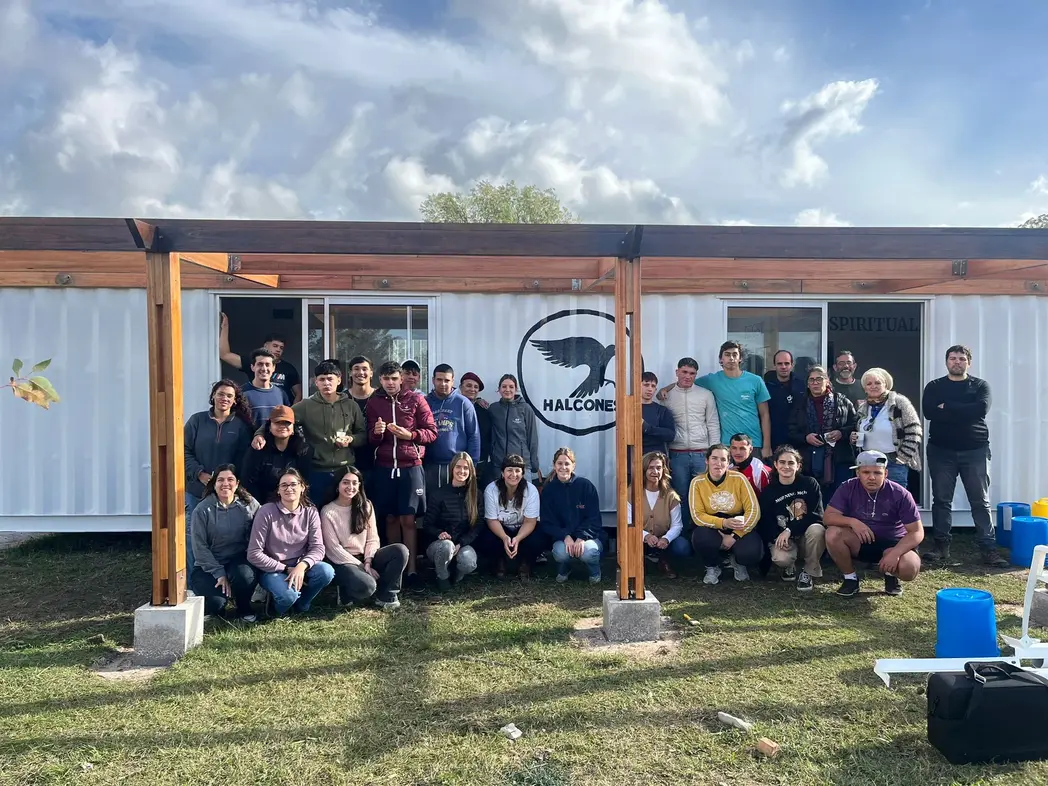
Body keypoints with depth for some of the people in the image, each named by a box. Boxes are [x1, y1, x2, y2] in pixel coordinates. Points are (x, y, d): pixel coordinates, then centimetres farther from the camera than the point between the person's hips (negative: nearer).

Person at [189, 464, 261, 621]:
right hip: (208, 565, -1)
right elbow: (200, 548, -8)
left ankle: (244, 608, 0)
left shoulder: (250, 505, -1)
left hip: (238, 560, 1)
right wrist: (219, 574, -14)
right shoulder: (202, 510, -6)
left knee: (245, 575, -34)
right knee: (215, 604, -22)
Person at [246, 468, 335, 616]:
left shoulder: (310, 512, -3)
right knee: (288, 595, -34)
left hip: (299, 567, 3)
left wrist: (301, 566, -30)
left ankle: (300, 604, 2)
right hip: (271, 570, -3)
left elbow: (318, 547, -10)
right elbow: (254, 554, -14)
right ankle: (276, 605, 6)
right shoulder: (266, 512, -13)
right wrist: (286, 569, -17)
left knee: (326, 571, -27)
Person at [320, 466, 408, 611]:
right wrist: (362, 567, -15)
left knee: (400, 550, -22)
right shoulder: (328, 512, -9)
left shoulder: (365, 506, 4)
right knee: (366, 585, -36)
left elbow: (373, 539, 2)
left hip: (365, 557, 5)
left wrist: (368, 562, -14)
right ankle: (348, 594, 0)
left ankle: (386, 596, -8)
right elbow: (334, 549, -12)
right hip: (343, 562, -5)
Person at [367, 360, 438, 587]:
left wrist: (410, 434, -16)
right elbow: (371, 441, 10)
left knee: (408, 519, -3)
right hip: (384, 468, 2)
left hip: (410, 467, -2)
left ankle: (411, 569, 0)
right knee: (391, 518, 7)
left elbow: (432, 432, 0)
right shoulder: (374, 403, 7)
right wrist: (376, 432, -12)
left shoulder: (416, 399, 1)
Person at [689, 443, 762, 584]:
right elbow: (698, 515, -12)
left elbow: (753, 510, -13)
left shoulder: (739, 478, -10)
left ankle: (738, 563, 12)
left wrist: (735, 536, -21)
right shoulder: (697, 482, -8)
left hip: (739, 528, 0)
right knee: (700, 538, -34)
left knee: (751, 554, -30)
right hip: (712, 528, 0)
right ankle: (712, 568, 2)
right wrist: (723, 523, -29)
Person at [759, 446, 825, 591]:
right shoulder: (768, 492, -2)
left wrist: (790, 530, -22)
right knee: (781, 558, -33)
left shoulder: (810, 484, -6)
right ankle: (789, 568, 9)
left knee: (816, 530, -35)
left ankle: (809, 572, -9)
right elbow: (765, 522, -3)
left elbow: (816, 515, -13)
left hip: (806, 535, 0)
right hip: (782, 537, 0)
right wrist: (778, 537, -25)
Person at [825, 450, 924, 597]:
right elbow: (828, 517, -15)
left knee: (909, 568, -32)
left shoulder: (899, 494, -17)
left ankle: (891, 575, 8)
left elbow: (917, 532, -16)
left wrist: (895, 553, -32)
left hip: (892, 543, -1)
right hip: (859, 542, 1)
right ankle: (850, 578, -4)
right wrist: (852, 522, -34)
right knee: (833, 534, -29)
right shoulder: (848, 488, -13)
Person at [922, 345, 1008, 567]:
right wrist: (964, 412, -15)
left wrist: (947, 407, -13)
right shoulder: (934, 387, 6)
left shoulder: (980, 386, 5)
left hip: (975, 450, 0)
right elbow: (929, 412, -12)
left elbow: (981, 409, -15)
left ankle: (989, 549, 5)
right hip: (941, 451, 1)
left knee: (981, 501, 2)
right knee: (941, 500, 5)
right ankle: (941, 546, 12)